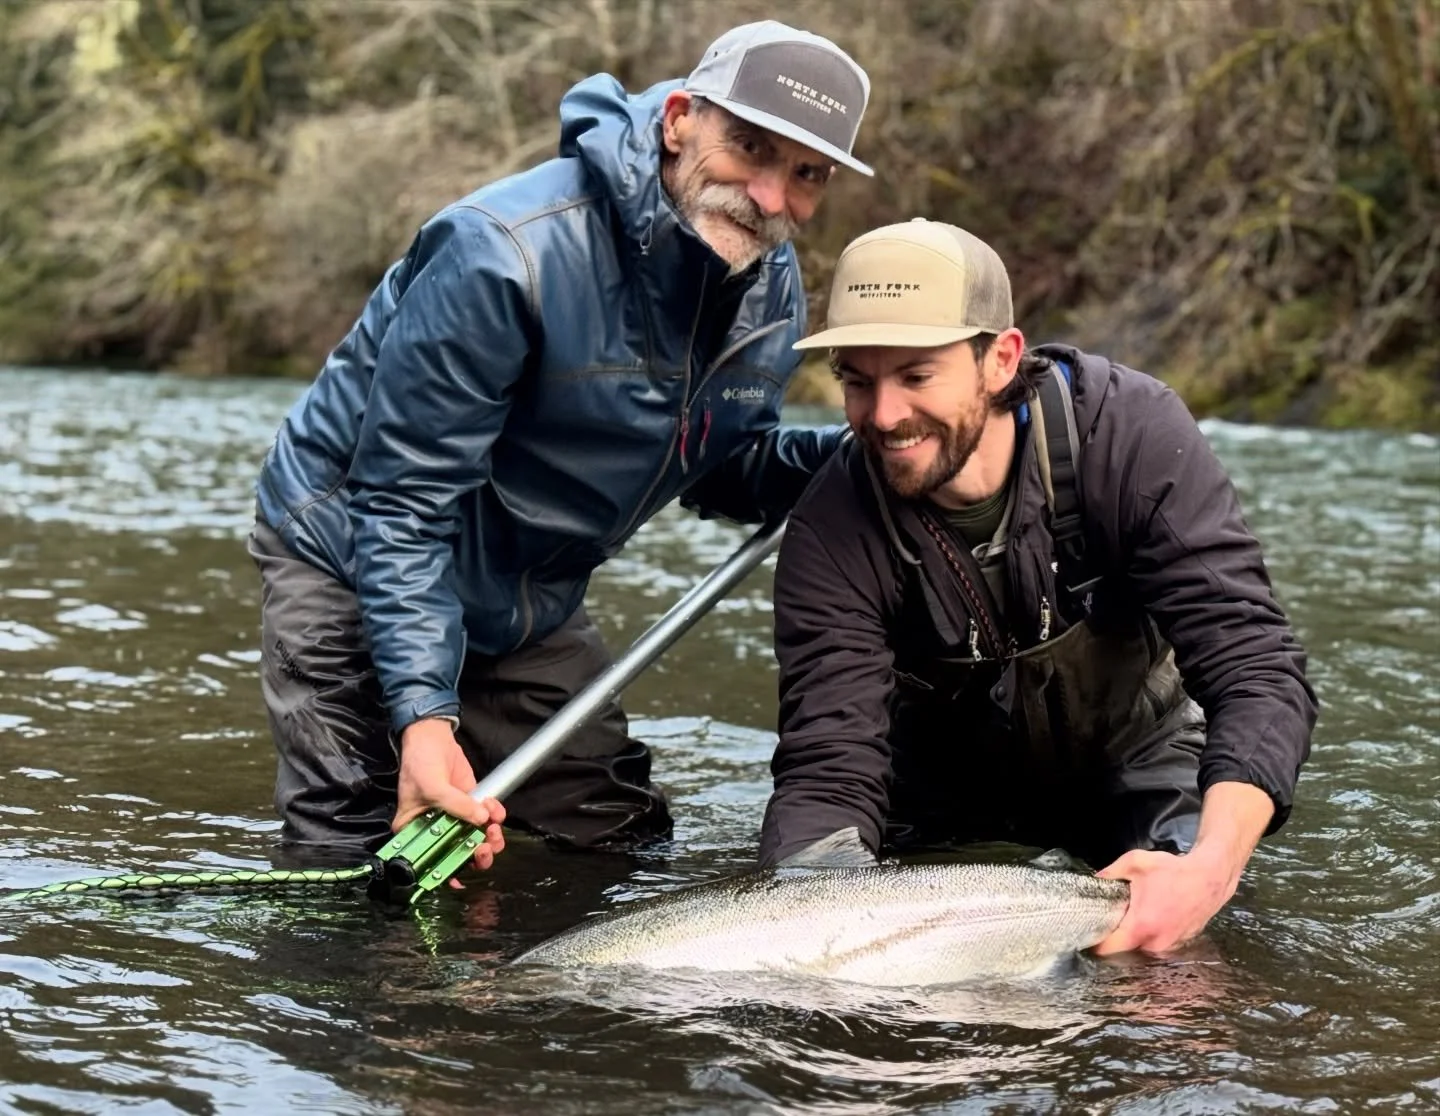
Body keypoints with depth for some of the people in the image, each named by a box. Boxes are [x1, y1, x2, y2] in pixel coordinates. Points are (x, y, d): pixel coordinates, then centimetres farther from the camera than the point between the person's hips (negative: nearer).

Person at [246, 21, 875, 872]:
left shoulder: (774, 288, -7)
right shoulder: (508, 252, -31)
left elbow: (722, 469, 6)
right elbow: (401, 502, -29)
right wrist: (424, 711, -38)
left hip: (531, 608, 7)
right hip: (354, 570, -7)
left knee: (627, 846, 8)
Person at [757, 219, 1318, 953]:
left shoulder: (1130, 433, -29)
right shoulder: (833, 533, -25)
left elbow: (1257, 672, -32)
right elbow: (829, 769, -29)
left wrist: (1211, 866, -50)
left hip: (1134, 762, -2)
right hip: (948, 796, 2)